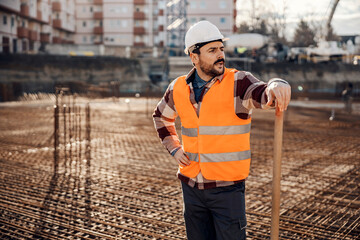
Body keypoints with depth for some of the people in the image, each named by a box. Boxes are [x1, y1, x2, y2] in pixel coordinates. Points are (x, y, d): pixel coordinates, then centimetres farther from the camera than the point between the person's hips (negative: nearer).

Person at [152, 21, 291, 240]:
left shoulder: (238, 82, -9)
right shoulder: (179, 88, 3)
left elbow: (262, 94, -30)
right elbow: (161, 117, 21)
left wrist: (276, 86, -53)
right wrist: (174, 148, 8)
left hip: (228, 188, -4)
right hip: (192, 186, 4)